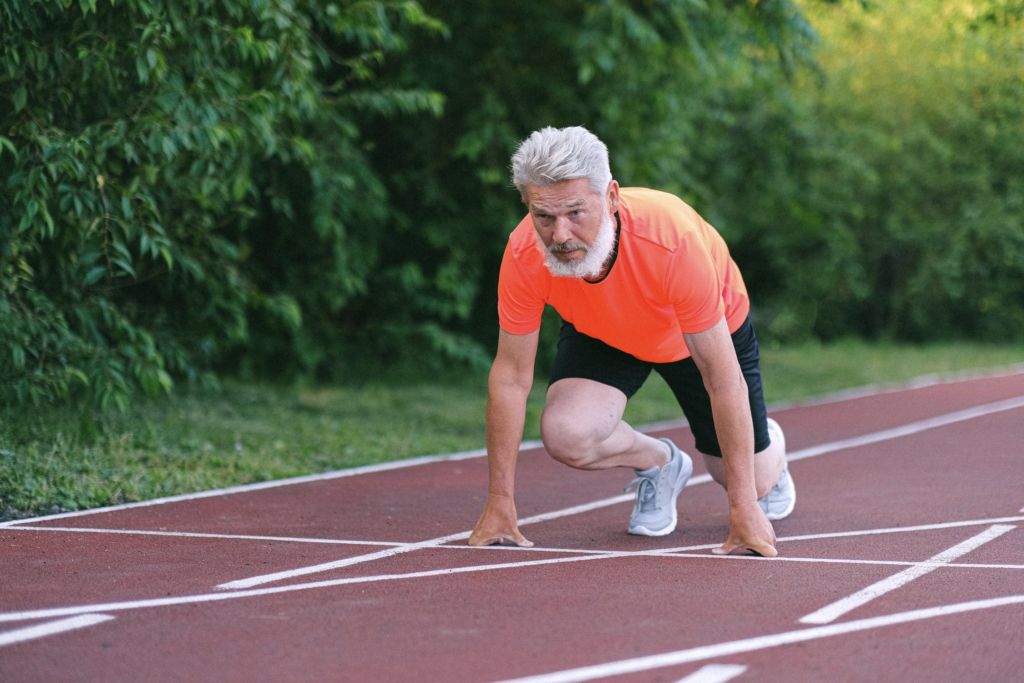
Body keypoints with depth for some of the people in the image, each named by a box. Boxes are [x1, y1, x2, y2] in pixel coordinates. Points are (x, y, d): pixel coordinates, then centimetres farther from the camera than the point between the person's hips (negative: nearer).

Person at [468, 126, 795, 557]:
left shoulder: (674, 242, -44)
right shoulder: (524, 257, -35)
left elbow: (724, 381, -36)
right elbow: (510, 378, -22)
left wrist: (743, 507, -35)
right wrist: (499, 503, -20)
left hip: (701, 334, -2)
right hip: (601, 335, 2)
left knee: (754, 485, 2)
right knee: (565, 435, -27)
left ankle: (770, 447, 42)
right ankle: (660, 464, 8)